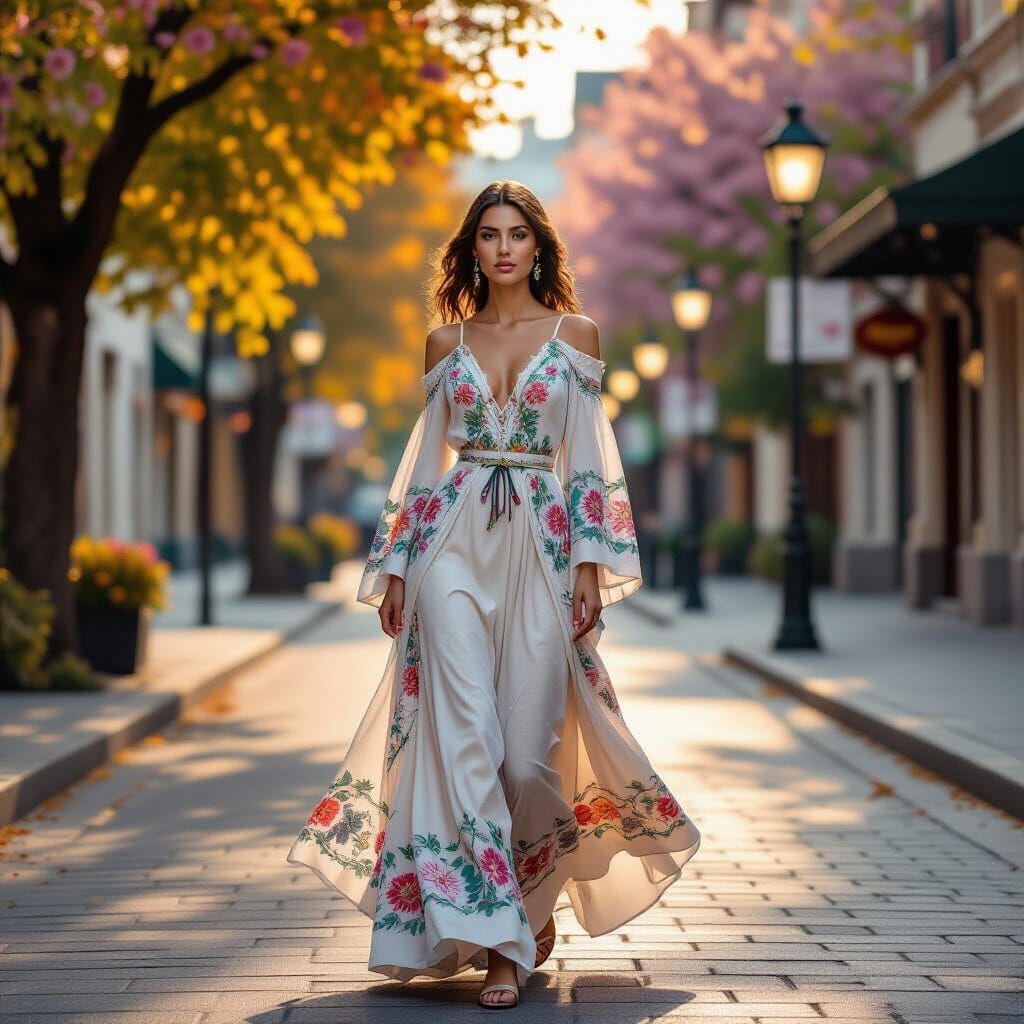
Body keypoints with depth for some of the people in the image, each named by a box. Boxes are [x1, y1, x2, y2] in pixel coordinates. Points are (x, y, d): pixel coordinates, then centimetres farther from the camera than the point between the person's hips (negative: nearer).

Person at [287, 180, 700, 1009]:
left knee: (528, 744, -3)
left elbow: (588, 459, 4)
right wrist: (394, 565, 9)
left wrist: (590, 566, -5)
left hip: (541, 545, -1)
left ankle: (534, 901, 23)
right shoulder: (446, 341, 12)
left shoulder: (576, 334, 7)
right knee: (463, 733, -11)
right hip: (453, 543, 1)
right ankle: (494, 930, -9)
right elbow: (426, 455, 14)